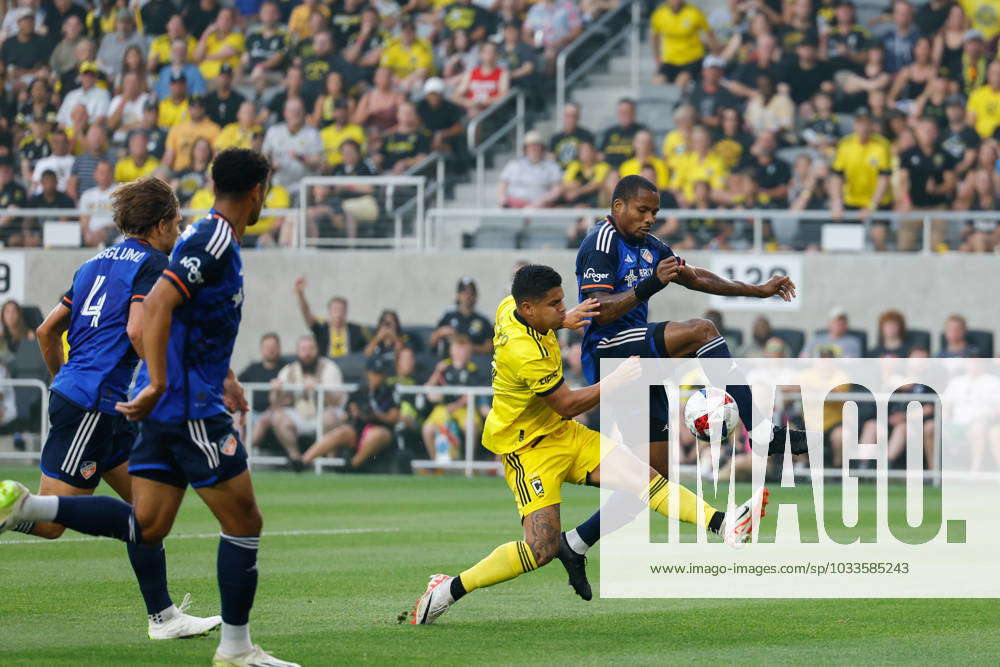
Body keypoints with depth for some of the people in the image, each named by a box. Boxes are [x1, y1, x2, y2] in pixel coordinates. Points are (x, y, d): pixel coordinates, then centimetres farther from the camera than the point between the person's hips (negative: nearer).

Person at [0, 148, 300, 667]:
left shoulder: (209, 237, 17)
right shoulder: (214, 241, -14)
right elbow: (158, 305, -25)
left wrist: (224, 376, 31)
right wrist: (157, 386, -28)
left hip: (163, 406, 9)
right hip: (192, 407, -9)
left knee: (146, 527, 5)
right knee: (244, 522, 1)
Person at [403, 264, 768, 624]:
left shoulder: (509, 307, -3)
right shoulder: (526, 354, -31)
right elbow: (567, 405, -21)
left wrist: (563, 320, 13)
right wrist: (615, 381, -16)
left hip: (563, 433, 10)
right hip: (528, 448, -10)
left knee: (642, 476, -6)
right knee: (542, 548, -19)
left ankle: (725, 525, -16)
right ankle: (447, 590, -8)